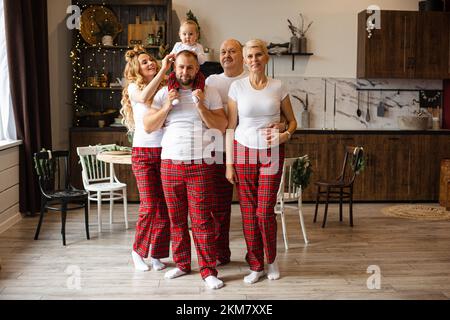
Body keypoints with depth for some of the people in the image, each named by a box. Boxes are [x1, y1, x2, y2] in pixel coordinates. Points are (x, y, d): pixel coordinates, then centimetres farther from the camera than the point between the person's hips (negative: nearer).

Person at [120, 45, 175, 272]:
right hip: (143, 152, -2)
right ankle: (138, 251, 15)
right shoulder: (134, 87, 1)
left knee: (164, 207, 3)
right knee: (149, 206, -8)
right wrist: (163, 70, -24)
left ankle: (157, 254, 18)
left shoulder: (166, 87, 8)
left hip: (165, 151, 2)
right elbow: (143, 97, -24)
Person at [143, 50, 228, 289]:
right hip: (170, 163, 3)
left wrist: (201, 106, -13)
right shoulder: (164, 93, 9)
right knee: (176, 218, 9)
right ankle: (181, 264, 22)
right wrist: (166, 107, -8)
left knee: (202, 220, -3)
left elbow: (221, 126, -2)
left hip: (200, 165, -2)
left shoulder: (210, 93, 5)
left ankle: (208, 270, 4)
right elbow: (148, 126, 5)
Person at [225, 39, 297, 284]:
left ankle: (271, 260, 23)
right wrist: (229, 163, -2)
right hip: (244, 152, 0)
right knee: (248, 212, 3)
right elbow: (230, 126, 1)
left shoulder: (278, 87, 2)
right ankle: (255, 266, 18)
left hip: (272, 153, 0)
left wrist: (285, 135, -12)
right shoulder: (237, 87, 1)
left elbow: (292, 121, 11)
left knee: (265, 211, -2)